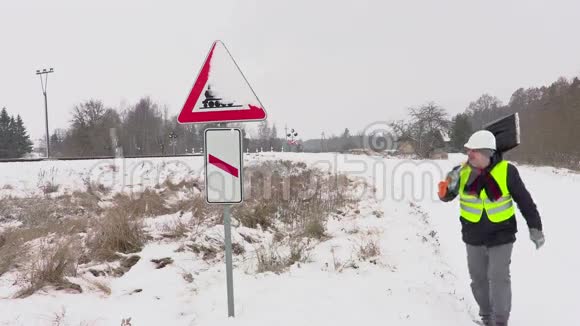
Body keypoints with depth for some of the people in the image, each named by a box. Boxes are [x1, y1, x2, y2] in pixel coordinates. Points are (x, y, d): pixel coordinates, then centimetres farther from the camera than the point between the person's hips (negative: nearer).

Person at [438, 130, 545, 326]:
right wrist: (448, 185, -27)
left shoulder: (506, 171, -15)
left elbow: (524, 200, -5)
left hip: (501, 235, -3)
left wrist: (535, 228, -4)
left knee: (499, 278, -2)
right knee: (478, 278, 14)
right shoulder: (462, 171, -10)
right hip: (473, 236, 3)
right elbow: (445, 196, -5)